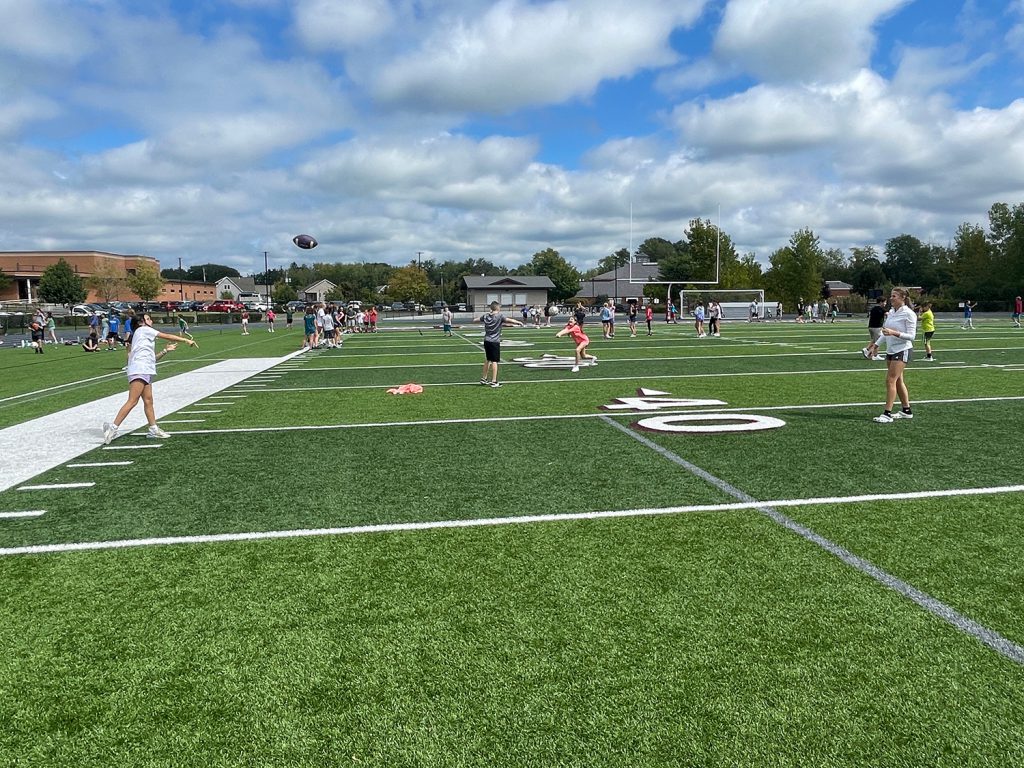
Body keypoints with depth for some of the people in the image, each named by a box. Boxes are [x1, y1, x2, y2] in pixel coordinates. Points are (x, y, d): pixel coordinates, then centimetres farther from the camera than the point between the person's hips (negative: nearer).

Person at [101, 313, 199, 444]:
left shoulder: (146, 334, 25)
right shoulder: (143, 330, 1)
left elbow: (152, 358, 25)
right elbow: (167, 336, -2)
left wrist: (165, 350, 17)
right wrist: (187, 340, 1)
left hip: (145, 372, 10)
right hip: (139, 370, -10)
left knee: (148, 401, 10)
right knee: (132, 401, -15)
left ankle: (153, 429, 14)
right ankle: (113, 427, -16)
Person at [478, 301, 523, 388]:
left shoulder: (486, 316, 6)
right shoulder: (499, 316, -9)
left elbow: (476, 320, 19)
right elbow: (510, 320, -18)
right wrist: (519, 323, -8)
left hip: (487, 341, 6)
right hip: (495, 341, -6)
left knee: (487, 360, 19)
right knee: (494, 361, -2)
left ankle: (484, 378, 29)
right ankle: (494, 381, -1)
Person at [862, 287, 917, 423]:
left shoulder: (908, 314, -14)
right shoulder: (891, 312, 9)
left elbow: (911, 335, -16)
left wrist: (894, 333, -28)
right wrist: (876, 346, 18)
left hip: (902, 350, -8)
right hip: (890, 350, 8)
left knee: (890, 380, -12)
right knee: (898, 381, 13)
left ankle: (887, 414, -10)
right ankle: (906, 410, 24)